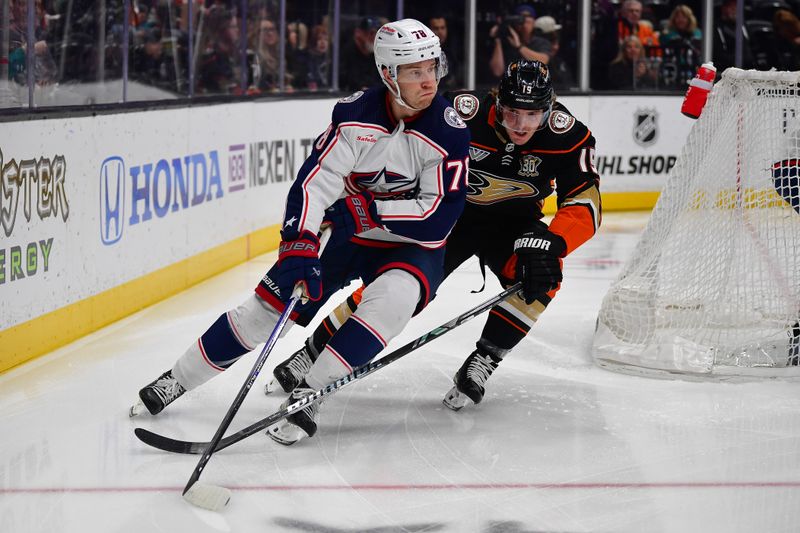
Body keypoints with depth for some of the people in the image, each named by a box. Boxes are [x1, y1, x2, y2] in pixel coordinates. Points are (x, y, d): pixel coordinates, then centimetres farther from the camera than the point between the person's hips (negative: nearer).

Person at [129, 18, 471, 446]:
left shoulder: (448, 130, -20)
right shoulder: (355, 115, -16)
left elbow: (442, 214, -23)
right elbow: (314, 182, -21)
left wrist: (368, 210, -27)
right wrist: (298, 247, -34)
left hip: (414, 246, -2)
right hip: (350, 237, 2)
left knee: (393, 298, -34)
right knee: (273, 300, -1)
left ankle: (309, 394, -29)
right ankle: (178, 379, 16)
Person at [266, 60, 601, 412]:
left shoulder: (568, 135, -26)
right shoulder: (461, 114, -29)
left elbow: (585, 207, -26)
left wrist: (546, 243, -42)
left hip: (512, 220, 1)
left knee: (540, 277, -28)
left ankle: (482, 364, -12)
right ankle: (312, 353, 3)